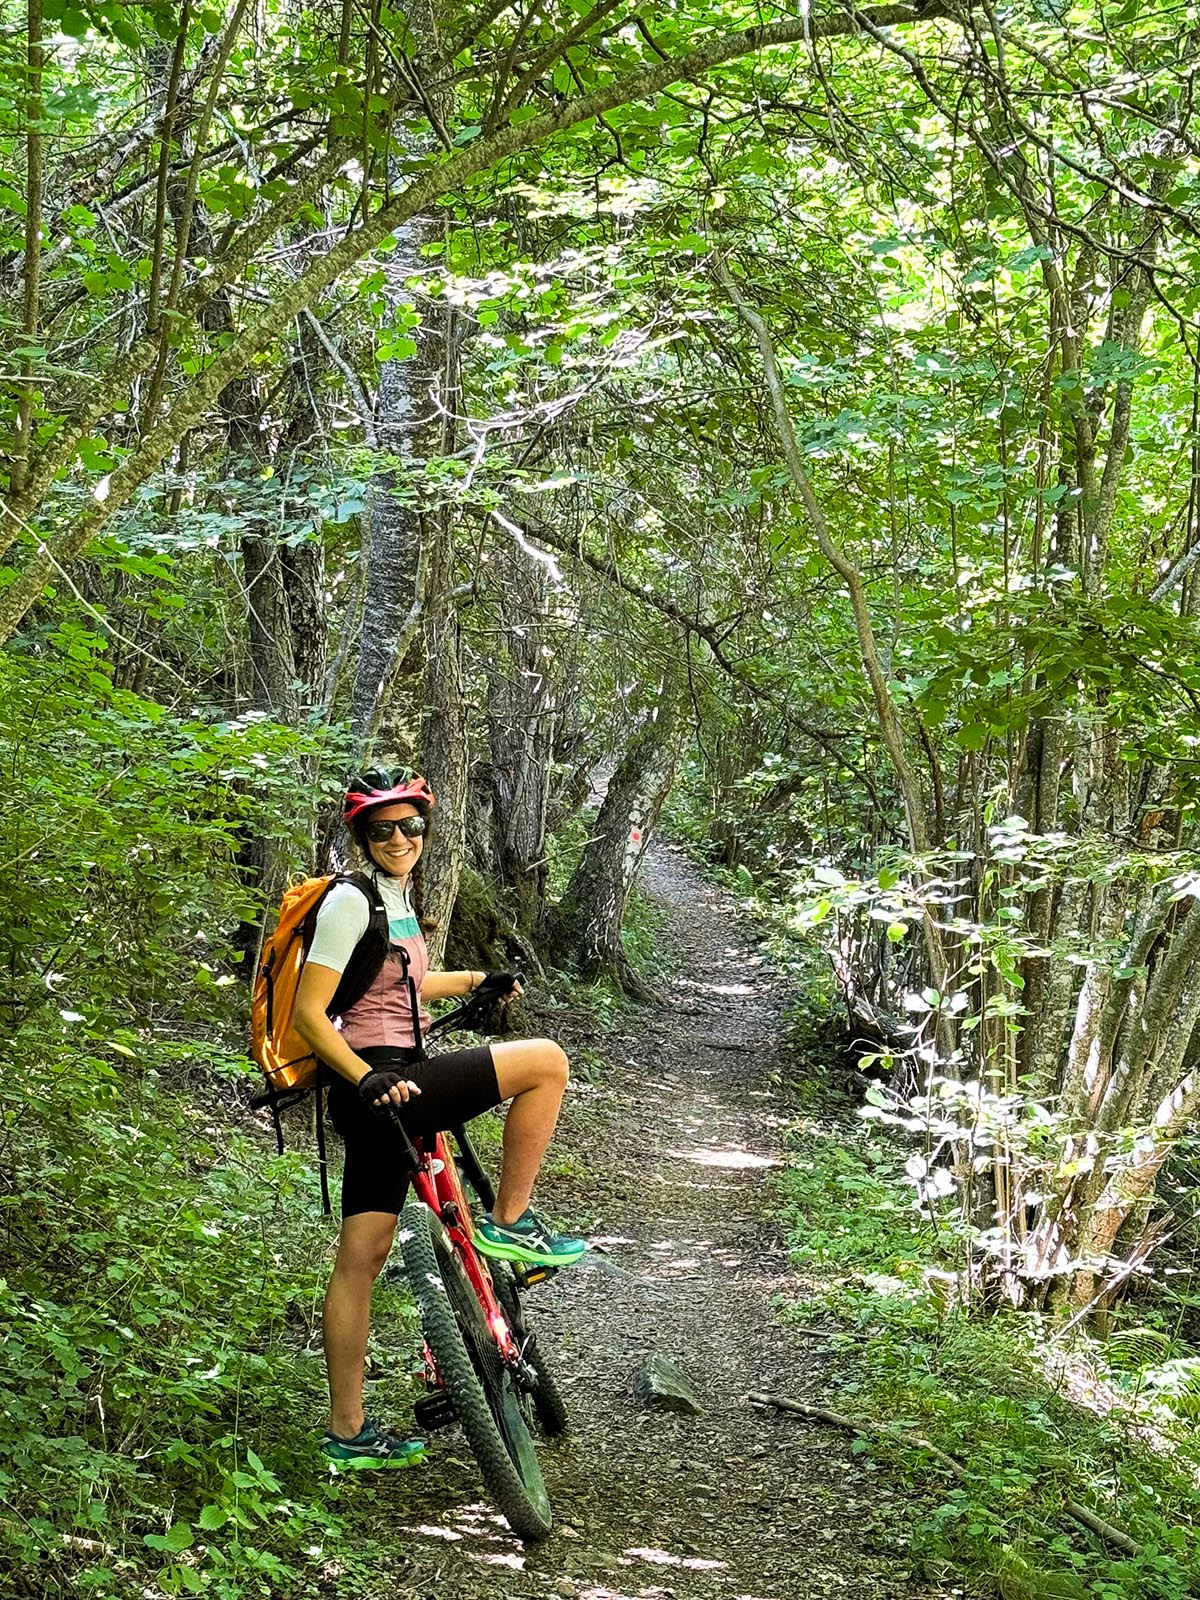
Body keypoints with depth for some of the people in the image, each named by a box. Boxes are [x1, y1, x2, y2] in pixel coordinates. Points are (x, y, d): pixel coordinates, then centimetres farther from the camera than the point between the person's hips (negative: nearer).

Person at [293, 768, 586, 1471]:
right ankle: (508, 1223, -2)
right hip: (378, 1086, -9)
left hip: (385, 1093, 9)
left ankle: (348, 1433, 16)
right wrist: (371, 1079, -25)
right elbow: (310, 1012, -15)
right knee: (546, 1061, -11)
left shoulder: (399, 895, 16)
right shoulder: (351, 900, -12)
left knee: (361, 1261, 11)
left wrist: (477, 980, 42)